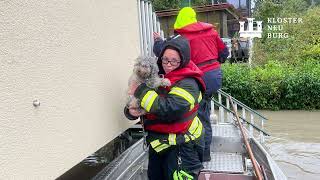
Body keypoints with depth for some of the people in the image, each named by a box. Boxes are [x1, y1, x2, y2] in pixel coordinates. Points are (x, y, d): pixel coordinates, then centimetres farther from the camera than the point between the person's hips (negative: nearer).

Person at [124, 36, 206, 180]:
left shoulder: (188, 84, -19)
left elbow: (168, 109, -34)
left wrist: (140, 89, -26)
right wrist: (131, 111, -15)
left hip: (181, 146, -7)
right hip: (159, 142, 8)